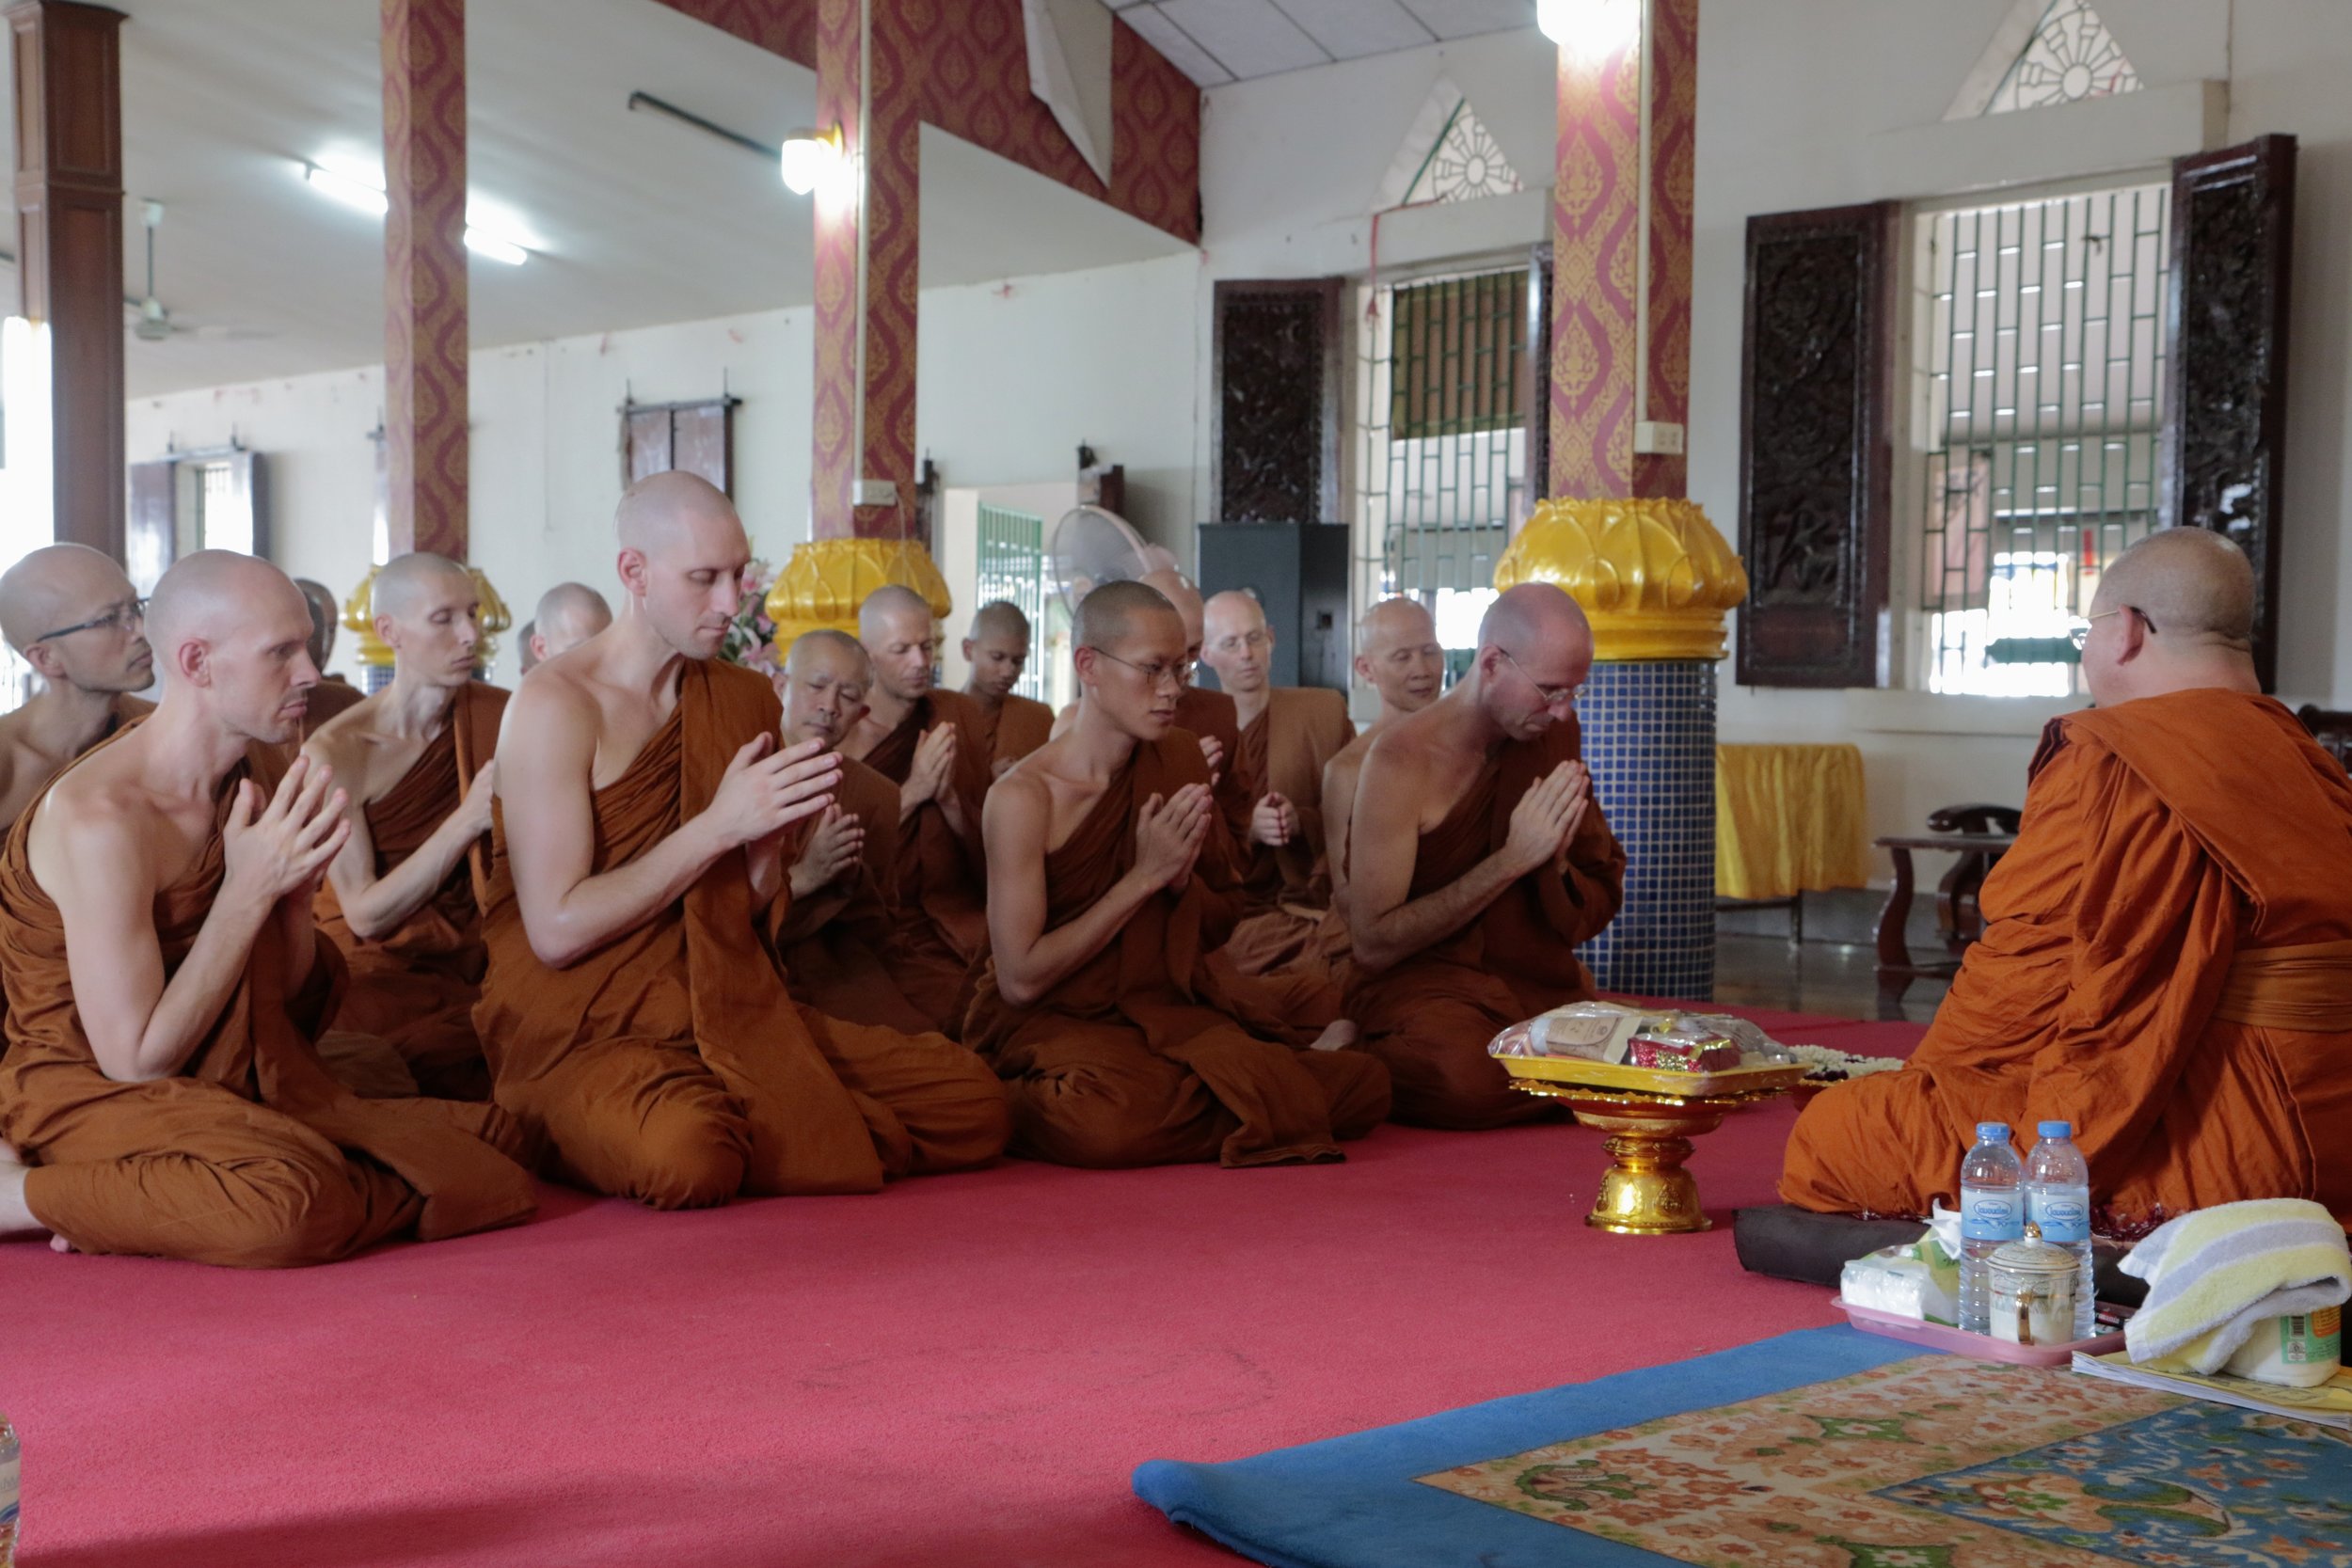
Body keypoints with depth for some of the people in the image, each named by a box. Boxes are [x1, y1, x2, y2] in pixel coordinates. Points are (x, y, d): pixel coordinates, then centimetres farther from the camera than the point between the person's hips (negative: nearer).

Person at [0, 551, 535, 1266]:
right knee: (288, 1202, -37)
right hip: (85, 1094, -8)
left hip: (229, 1089, 9)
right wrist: (250, 889, -21)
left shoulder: (256, 772, 4)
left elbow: (292, 1004, 9)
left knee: (492, 1154, -6)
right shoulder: (101, 817, -21)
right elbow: (136, 1060, -21)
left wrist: (298, 880, -10)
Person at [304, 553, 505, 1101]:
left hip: (476, 966, 3)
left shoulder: (501, 717, -1)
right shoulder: (336, 753, -8)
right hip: (380, 971, -3)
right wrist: (468, 819, -22)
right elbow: (366, 914, -13)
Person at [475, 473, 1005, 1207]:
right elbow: (556, 933, -17)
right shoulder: (555, 705, -10)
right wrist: (719, 824, -18)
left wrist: (770, 834, -10)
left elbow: (749, 911, 12)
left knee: (971, 1099, -8)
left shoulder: (742, 698, 10)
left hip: (723, 1010, 6)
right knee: (686, 1153, -40)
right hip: (583, 1030, -6)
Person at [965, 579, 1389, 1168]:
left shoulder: (1179, 758, 7)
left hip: (1165, 1010, 5)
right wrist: (1144, 877, -14)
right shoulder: (1024, 796, -12)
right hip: (1052, 1024, -4)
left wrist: (1181, 877, -9)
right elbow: (1019, 980, -15)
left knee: (1362, 1085, -20)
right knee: (1110, 1120, -41)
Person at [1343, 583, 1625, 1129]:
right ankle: (1363, 1061, -5)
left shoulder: (1554, 731, 7)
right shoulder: (1401, 760, -13)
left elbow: (1595, 910, 13)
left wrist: (1555, 861, -12)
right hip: (1417, 981, -6)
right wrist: (1512, 859, -18)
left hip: (1539, 981, 7)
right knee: (1468, 1078, -39)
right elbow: (1373, 943, -15)